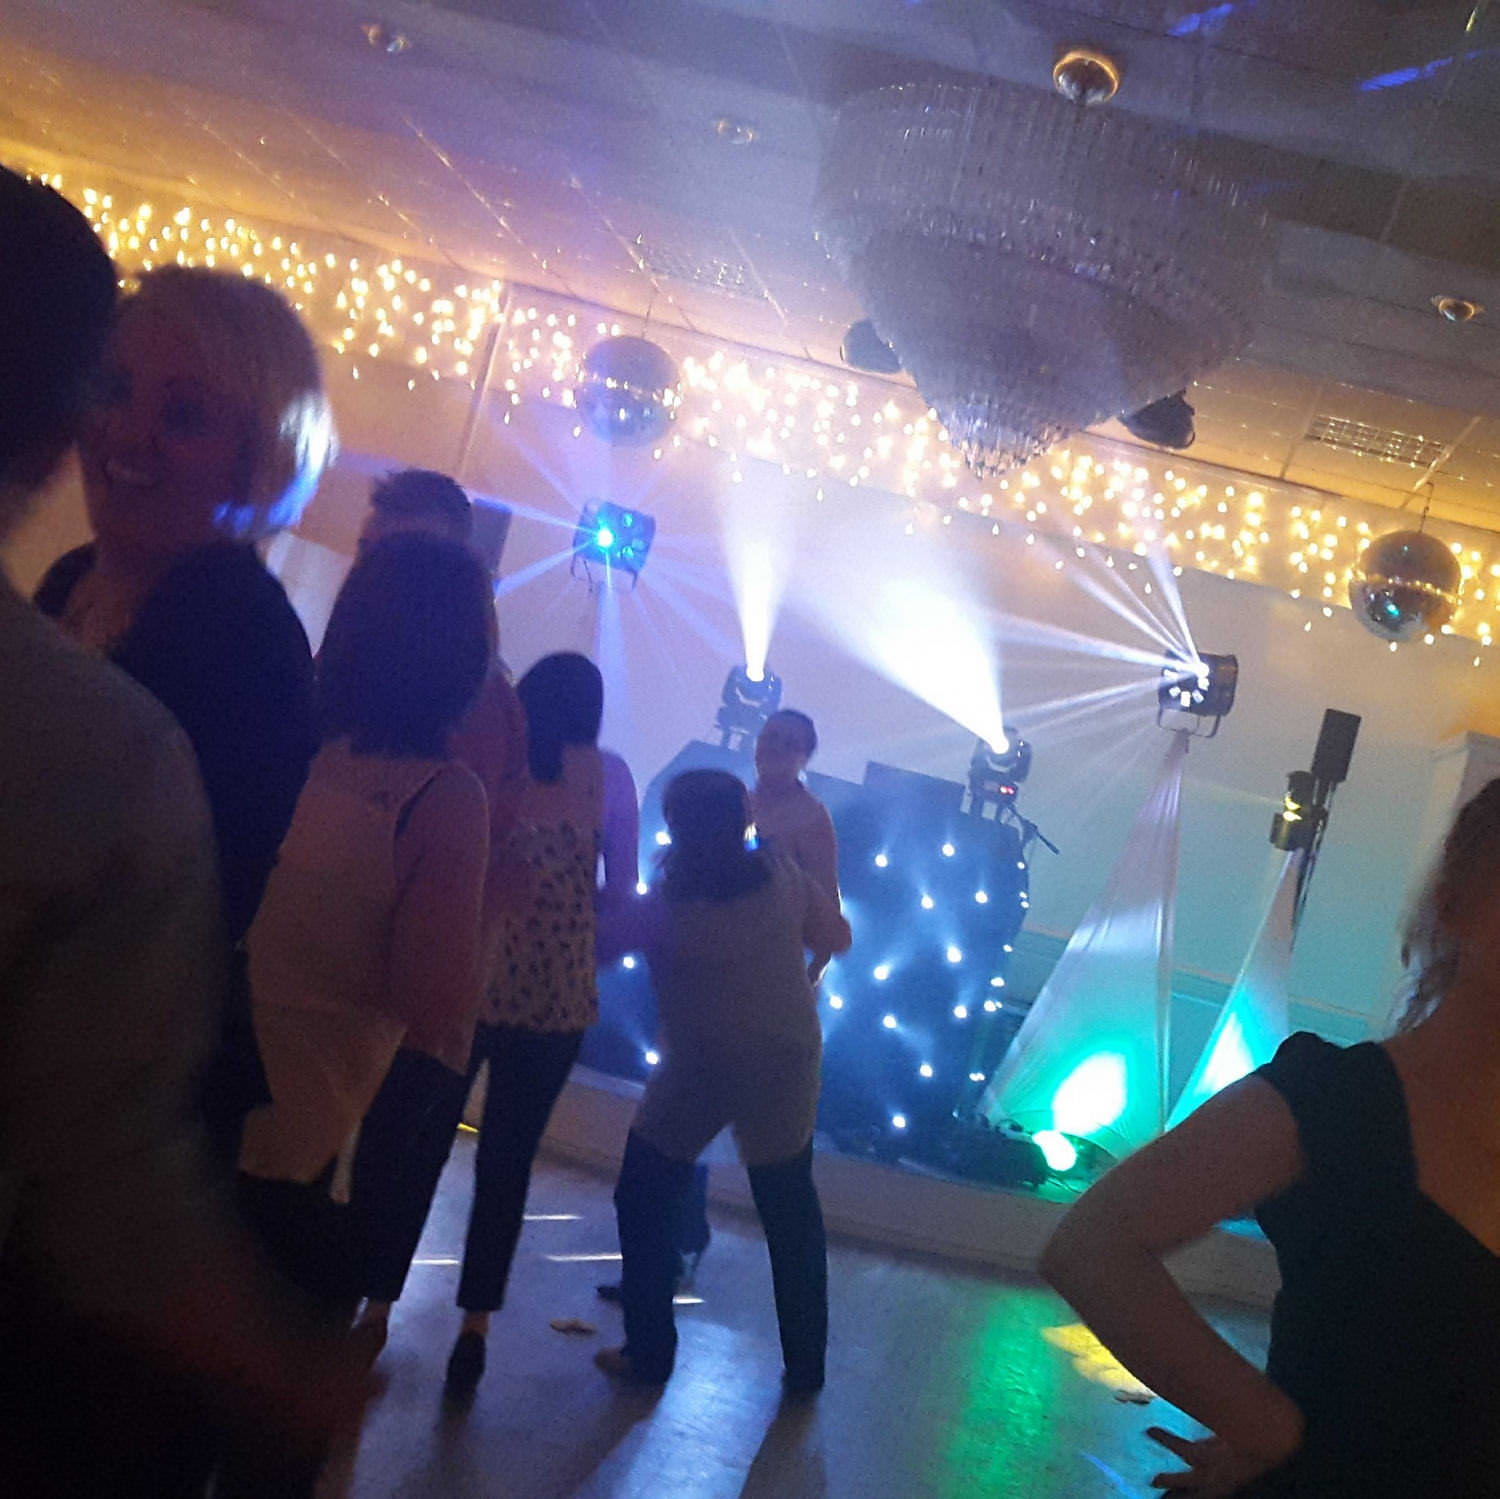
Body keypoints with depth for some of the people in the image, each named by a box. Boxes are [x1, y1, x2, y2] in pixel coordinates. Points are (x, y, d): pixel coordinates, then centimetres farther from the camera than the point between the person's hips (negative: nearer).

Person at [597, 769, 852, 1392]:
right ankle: (805, 1364, 23)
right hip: (785, 1065, 3)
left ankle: (649, 1352, 16)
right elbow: (837, 938, 7)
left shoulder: (666, 902, -11)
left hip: (697, 1071, -3)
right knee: (791, 1212, 17)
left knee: (643, 1202, 15)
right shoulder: (784, 879, -4)